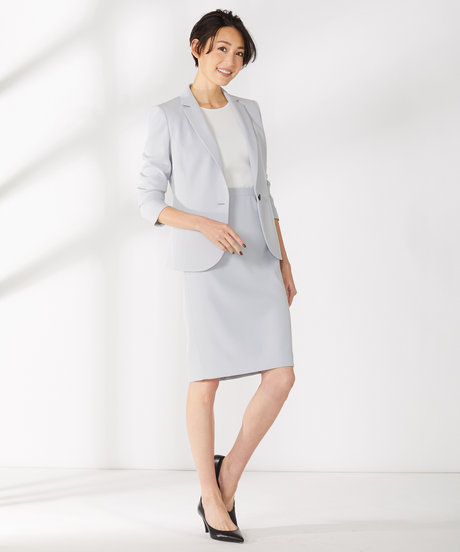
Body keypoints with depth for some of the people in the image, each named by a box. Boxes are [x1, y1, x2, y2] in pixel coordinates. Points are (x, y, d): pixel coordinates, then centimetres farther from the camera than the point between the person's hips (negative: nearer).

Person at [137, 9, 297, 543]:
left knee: (280, 377, -3)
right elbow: (149, 199, -1)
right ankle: (212, 498, 15)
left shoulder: (248, 112, 14)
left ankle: (229, 471, 17)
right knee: (207, 380, -1)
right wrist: (204, 225, -17)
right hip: (209, 260, -5)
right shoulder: (168, 117, 0)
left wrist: (284, 261, 13)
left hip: (260, 258, 5)